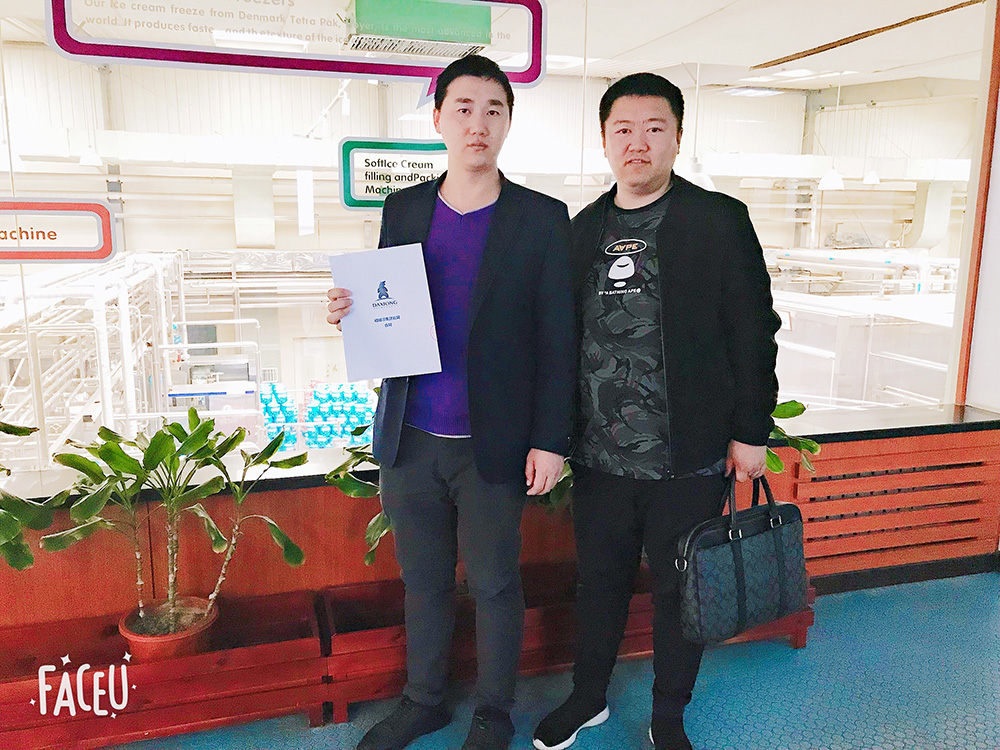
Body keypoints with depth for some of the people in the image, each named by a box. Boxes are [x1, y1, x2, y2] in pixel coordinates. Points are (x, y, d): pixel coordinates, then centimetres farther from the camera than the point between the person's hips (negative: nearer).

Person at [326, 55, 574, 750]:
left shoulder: (542, 218, -4)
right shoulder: (402, 210, 6)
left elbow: (558, 340, -5)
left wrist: (551, 441, -8)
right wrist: (351, 314, -10)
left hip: (493, 445, -3)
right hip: (411, 439, 4)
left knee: (494, 585, 11)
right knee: (423, 579, 18)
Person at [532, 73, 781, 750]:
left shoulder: (720, 221, -5)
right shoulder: (584, 228, 7)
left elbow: (755, 333, -4)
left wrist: (751, 432, -6)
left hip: (688, 460, -3)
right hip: (599, 455, 3)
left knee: (680, 591, 12)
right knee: (600, 581, 18)